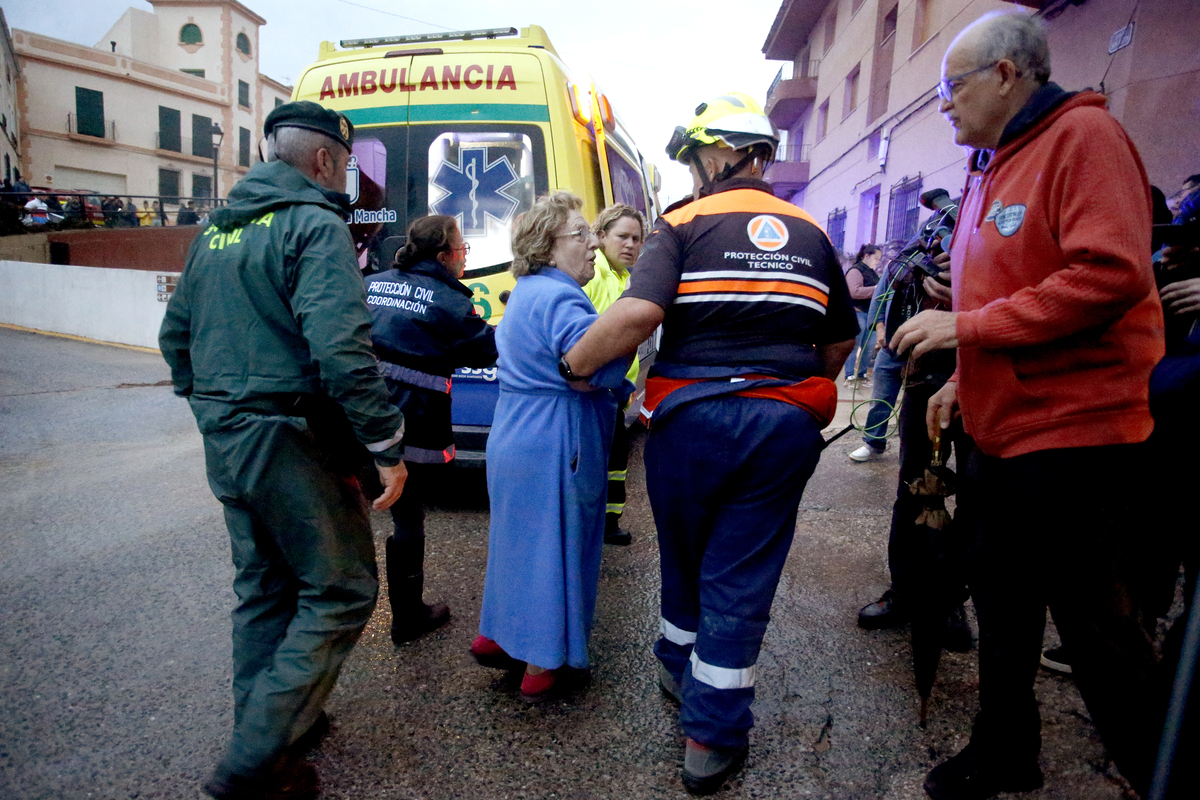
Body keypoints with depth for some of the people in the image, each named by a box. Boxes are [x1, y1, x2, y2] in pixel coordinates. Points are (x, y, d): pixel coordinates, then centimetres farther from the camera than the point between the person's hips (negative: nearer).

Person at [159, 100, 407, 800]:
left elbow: (176, 334, 20)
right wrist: (388, 446, -20)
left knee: (265, 588, 20)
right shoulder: (316, 225, -13)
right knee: (341, 591, 3)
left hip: (225, 442, 9)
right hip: (292, 445, -9)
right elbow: (342, 349, -26)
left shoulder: (217, 230, 14)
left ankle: (267, 723, 35)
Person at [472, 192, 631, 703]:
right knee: (554, 546, 2)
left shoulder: (526, 293, 15)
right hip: (554, 448, -10)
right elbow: (602, 368, -28)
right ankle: (544, 668, 16)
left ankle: (495, 637, 36)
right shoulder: (558, 298, -19)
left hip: (515, 439, 10)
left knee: (520, 538, 21)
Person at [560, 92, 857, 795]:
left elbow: (637, 314, -19)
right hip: (786, 424, 3)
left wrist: (573, 366, -6)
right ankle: (713, 737, 18)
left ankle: (679, 670, 43)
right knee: (741, 578, 9)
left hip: (693, 414, -2)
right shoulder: (811, 233, 11)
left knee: (685, 560, 21)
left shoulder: (684, 224, -3)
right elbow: (841, 341, 15)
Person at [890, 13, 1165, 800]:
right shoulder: (989, 167, 15)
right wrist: (965, 383, 11)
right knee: (1002, 608, 18)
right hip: (999, 433, 9)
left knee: (1095, 626, 4)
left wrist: (968, 328, -21)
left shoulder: (1083, 136, -10)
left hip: (1075, 437, -9)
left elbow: (1110, 272, -23)